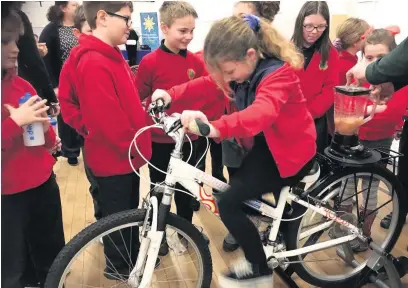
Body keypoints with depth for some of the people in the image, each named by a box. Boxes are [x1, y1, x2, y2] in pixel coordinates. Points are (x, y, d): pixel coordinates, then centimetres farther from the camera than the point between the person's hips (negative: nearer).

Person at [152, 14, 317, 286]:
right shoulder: (242, 68, -4)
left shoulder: (277, 75, -30)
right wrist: (172, 94, -20)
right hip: (266, 146, 9)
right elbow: (208, 86, -3)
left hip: (290, 151, -9)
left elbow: (261, 113, -49)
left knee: (229, 202, -17)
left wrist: (217, 127, -66)